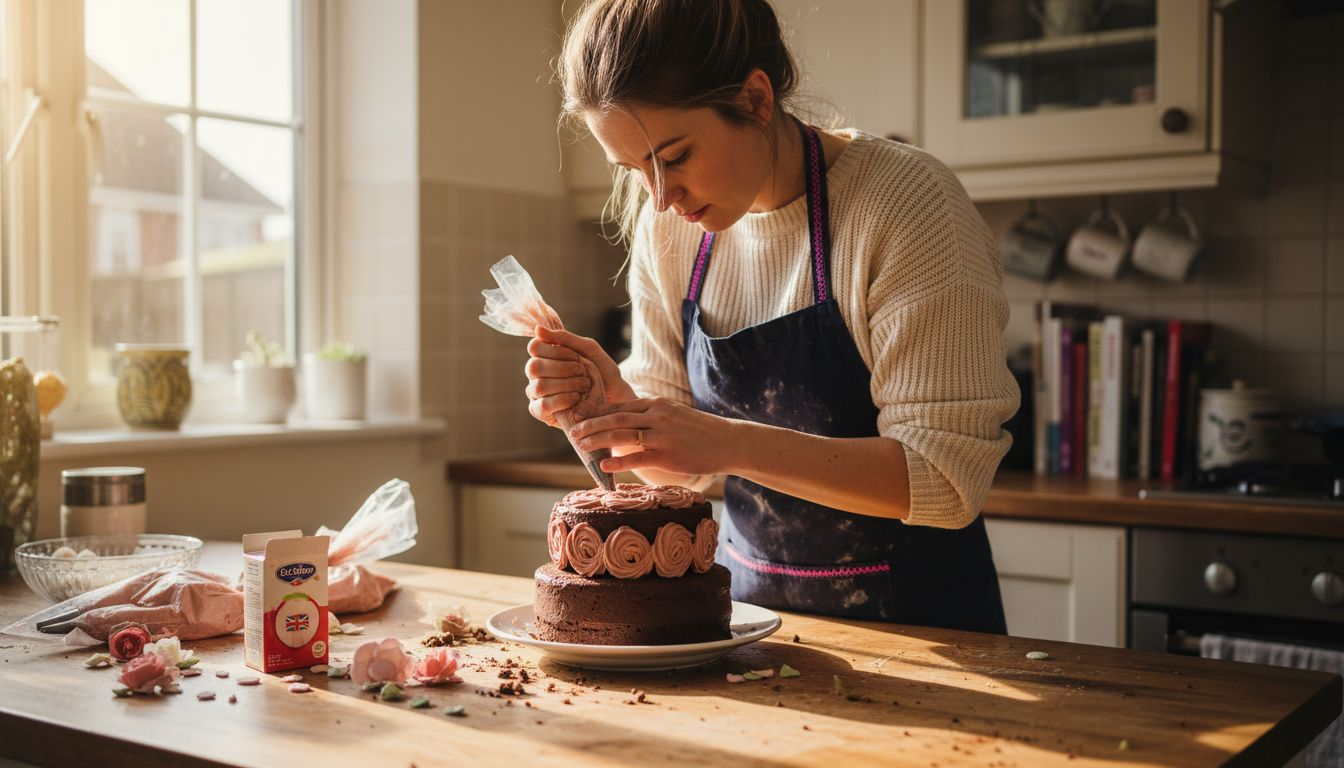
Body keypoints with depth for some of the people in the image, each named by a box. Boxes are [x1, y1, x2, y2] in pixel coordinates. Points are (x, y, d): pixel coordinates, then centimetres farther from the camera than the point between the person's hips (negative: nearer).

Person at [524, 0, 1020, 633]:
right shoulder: (667, 226, -1)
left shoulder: (906, 202, -18)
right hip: (748, 604, 3)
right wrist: (611, 404, -14)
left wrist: (734, 443, -31)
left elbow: (948, 477, -22)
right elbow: (681, 467, 6)